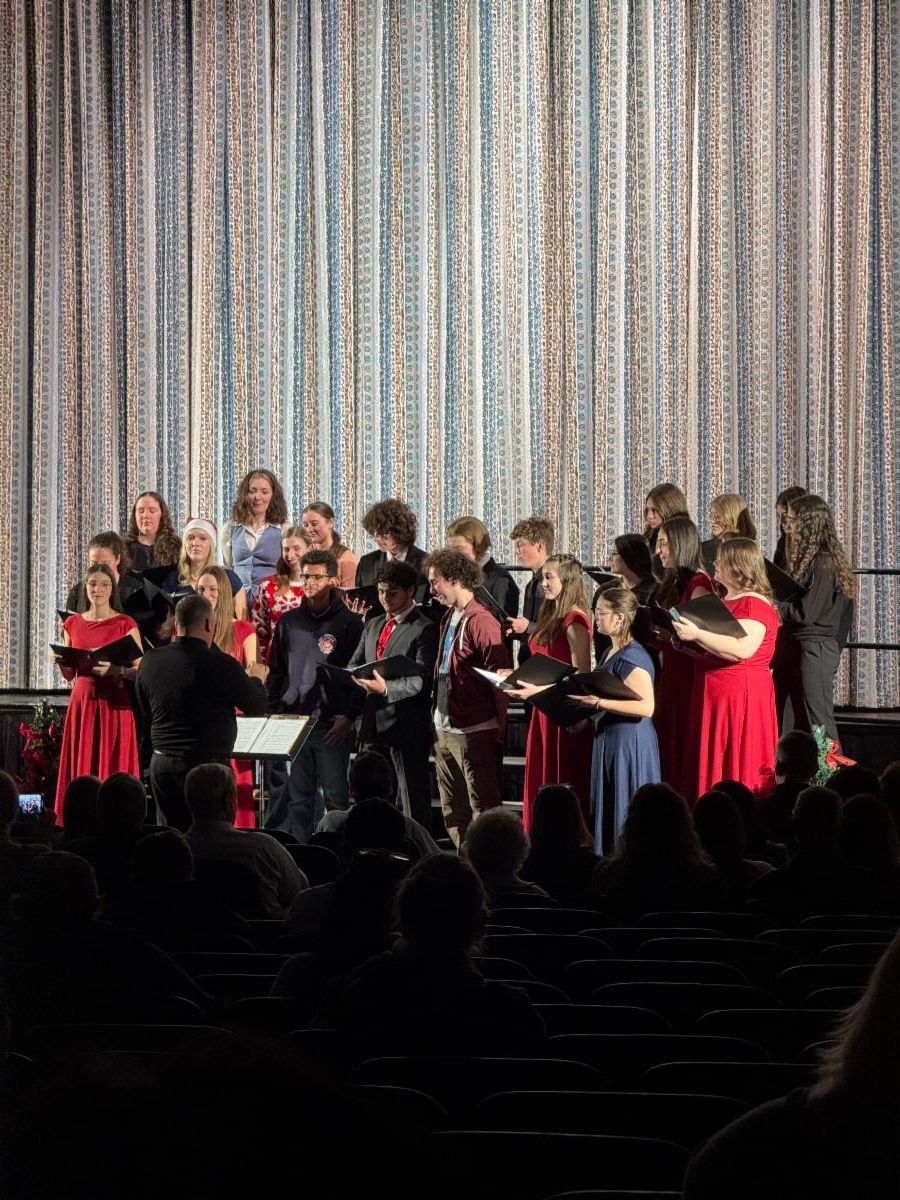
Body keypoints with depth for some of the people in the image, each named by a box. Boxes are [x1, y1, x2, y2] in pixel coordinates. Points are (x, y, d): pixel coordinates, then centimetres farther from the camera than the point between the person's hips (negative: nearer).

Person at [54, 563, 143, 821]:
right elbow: (68, 674, 16)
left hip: (114, 704, -4)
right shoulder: (73, 623, 11)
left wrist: (114, 670, -23)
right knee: (80, 769, 2)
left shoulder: (125, 624, -1)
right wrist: (60, 660, -5)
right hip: (81, 701, 4)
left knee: (112, 770, -4)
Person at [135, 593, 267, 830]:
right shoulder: (220, 664, -14)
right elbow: (257, 707, -2)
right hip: (206, 764, -5)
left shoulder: (149, 662, 1)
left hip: (161, 765, 5)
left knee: (177, 832, 13)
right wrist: (255, 679, 20)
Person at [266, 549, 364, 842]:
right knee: (297, 796, 5)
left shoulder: (349, 623, 1)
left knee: (336, 796, -3)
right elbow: (276, 671, 16)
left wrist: (349, 716, -12)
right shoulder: (289, 622, 13)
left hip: (332, 723, -4)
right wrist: (273, 712, 6)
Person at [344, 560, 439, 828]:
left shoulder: (424, 630, -7)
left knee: (414, 801, -4)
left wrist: (387, 688, -31)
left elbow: (422, 680, -16)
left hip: (407, 727, -7)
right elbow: (354, 665, 19)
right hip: (373, 724, 8)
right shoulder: (373, 626, 17)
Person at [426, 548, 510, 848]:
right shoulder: (448, 619, 14)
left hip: (474, 731, -10)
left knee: (482, 808, -5)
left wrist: (498, 728, -13)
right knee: (452, 812, 14)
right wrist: (437, 725, 15)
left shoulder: (480, 621, -15)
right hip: (444, 730, 10)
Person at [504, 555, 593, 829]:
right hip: (545, 712, 9)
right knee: (540, 787, 8)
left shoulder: (575, 621, -12)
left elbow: (580, 676, -18)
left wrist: (538, 690, -23)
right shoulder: (550, 618, 16)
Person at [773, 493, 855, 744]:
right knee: (787, 724, 10)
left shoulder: (824, 563, -15)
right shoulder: (803, 558, 14)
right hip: (793, 647, 9)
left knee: (819, 723, -5)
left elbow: (805, 613, -18)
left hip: (815, 649, -9)